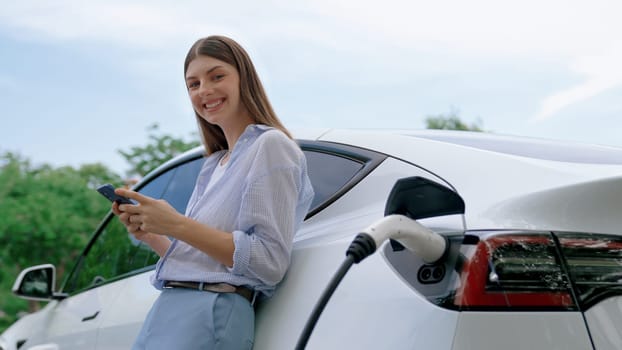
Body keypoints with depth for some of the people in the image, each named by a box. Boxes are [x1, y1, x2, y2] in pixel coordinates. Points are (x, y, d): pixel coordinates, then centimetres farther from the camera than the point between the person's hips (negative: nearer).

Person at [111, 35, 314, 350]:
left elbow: (270, 261, -14)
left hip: (213, 313, -8)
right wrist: (147, 234, 3)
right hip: (167, 309, 8)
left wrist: (176, 226, -15)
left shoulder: (270, 145, -6)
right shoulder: (214, 165, 20)